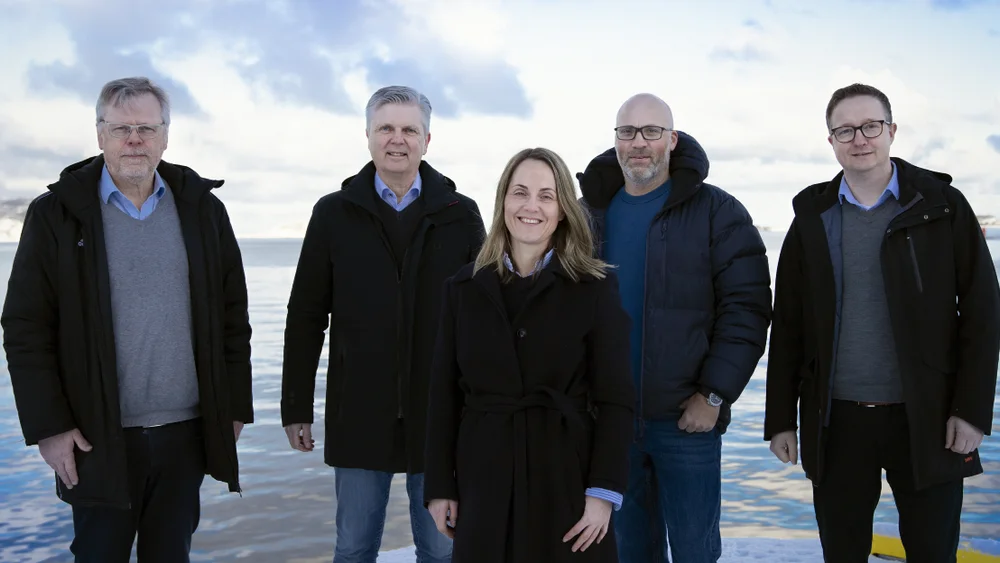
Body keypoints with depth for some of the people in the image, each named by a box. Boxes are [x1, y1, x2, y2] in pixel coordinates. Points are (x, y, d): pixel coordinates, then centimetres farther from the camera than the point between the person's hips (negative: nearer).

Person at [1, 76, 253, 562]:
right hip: (98, 438, -2)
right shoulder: (56, 214, -1)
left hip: (185, 432, 2)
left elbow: (233, 318, 7)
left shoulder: (203, 209, 5)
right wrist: (48, 427, -7)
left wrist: (235, 406, 5)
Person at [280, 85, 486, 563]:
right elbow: (305, 319, 4)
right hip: (358, 416, 0)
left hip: (441, 416, 0)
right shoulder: (334, 214, 2)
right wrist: (295, 408, 2)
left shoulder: (460, 215, 2)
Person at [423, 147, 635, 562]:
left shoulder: (596, 287, -3)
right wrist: (440, 486, 2)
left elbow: (615, 397, -6)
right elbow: (444, 394, 4)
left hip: (567, 476, -2)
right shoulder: (464, 287, 4)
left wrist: (604, 491, -12)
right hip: (485, 478, 2)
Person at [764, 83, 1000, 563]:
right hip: (836, 421, 2)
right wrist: (780, 418, 3)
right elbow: (788, 325, 5)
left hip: (925, 418, -1)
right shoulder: (813, 218, 5)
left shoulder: (942, 205, 0)